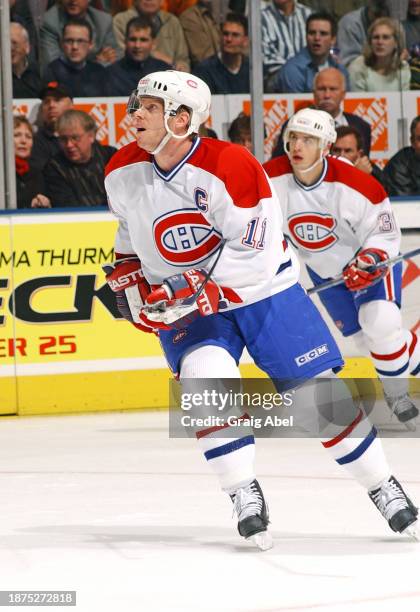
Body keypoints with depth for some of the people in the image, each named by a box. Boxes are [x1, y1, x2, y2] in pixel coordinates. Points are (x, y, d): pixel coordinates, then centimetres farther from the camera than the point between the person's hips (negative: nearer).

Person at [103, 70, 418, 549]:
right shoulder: (123, 173, -8)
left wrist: (194, 290, -34)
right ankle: (243, 494, -17)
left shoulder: (231, 167, -26)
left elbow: (255, 254, -29)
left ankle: (381, 485, 20)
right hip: (184, 307, 3)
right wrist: (126, 274, 4)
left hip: (262, 293, -3)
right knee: (205, 377, -27)